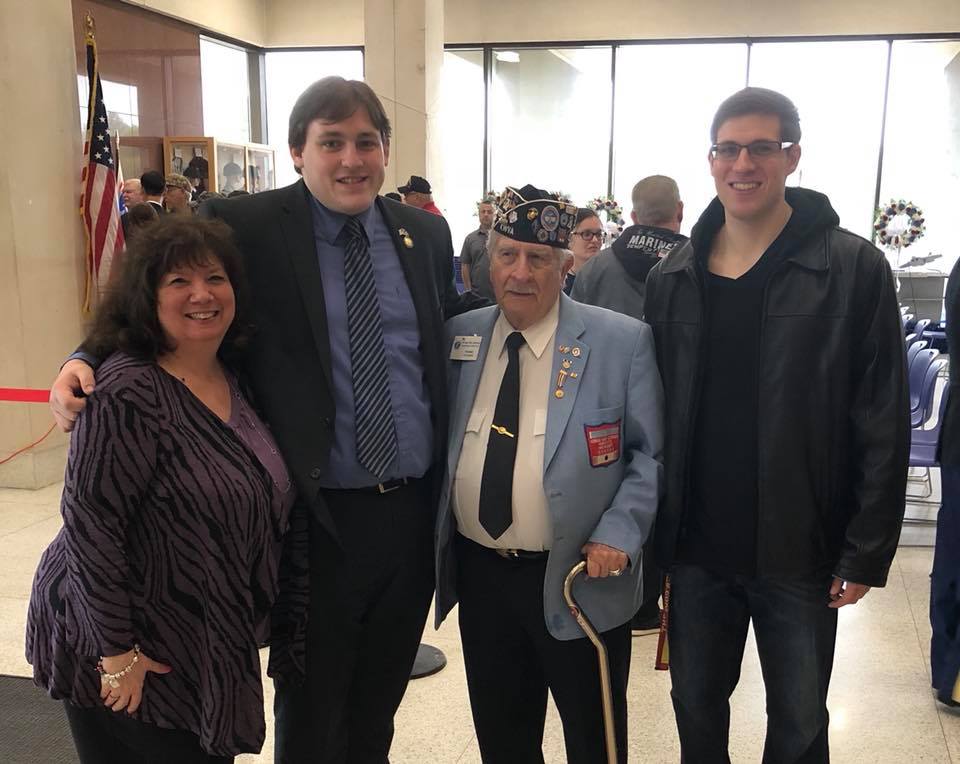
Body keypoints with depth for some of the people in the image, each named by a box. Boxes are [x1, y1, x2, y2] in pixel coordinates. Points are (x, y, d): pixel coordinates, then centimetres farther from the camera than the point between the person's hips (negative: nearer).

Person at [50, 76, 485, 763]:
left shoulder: (426, 233, 5)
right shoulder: (245, 227, -8)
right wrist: (86, 361, -20)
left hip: (414, 511, 4)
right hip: (316, 519, -4)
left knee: (379, 706, 24)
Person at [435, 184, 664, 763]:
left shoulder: (623, 341, -8)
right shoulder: (458, 338, 3)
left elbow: (651, 452, -4)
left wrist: (620, 534, -16)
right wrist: (431, 537, 1)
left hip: (580, 578, -3)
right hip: (478, 573, 4)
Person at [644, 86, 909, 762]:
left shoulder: (854, 270, -8)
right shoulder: (671, 278, 3)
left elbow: (883, 427, -8)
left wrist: (867, 552, -10)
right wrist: (650, 529, 4)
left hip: (800, 554, -3)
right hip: (697, 549, 3)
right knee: (697, 708, 18)